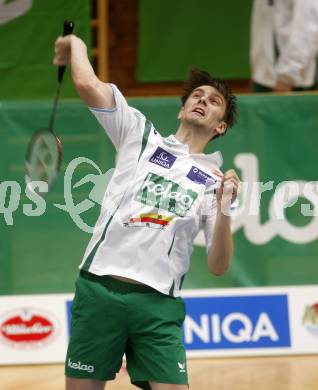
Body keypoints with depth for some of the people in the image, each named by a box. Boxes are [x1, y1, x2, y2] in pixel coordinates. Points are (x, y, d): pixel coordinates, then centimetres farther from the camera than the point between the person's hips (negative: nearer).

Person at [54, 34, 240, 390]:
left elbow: (218, 267, 5)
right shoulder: (141, 135, 12)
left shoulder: (215, 180, 13)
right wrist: (77, 44, 17)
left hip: (158, 304, 0)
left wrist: (224, 211, -9)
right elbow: (88, 85, 2)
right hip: (99, 290, 0)